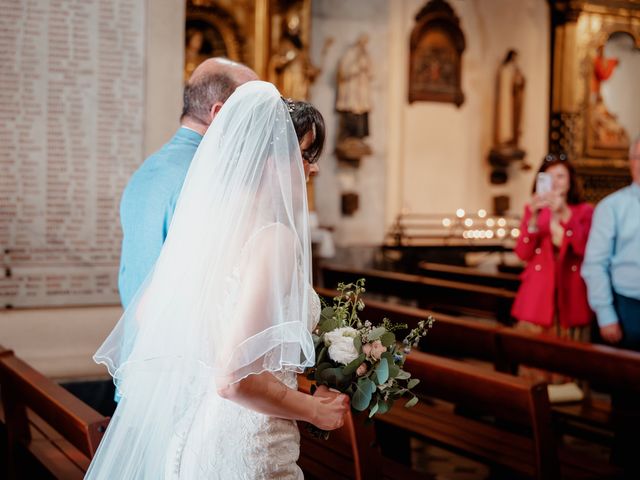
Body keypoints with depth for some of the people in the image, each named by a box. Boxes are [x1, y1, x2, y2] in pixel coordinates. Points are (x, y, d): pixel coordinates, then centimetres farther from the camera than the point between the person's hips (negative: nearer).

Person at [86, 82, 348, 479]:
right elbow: (234, 379, -26)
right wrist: (315, 410, -12)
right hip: (246, 448, -7)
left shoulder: (202, 219, 1)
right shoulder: (273, 236, -21)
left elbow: (144, 313, 12)